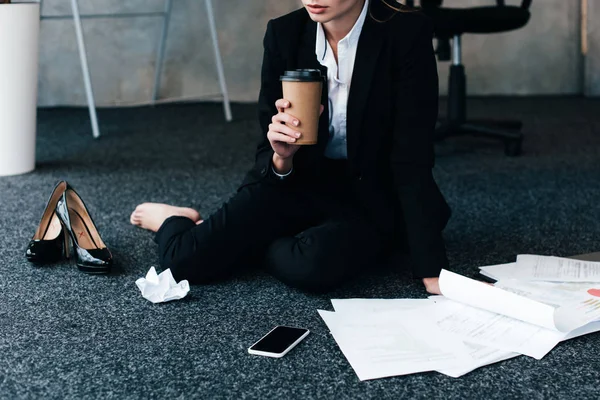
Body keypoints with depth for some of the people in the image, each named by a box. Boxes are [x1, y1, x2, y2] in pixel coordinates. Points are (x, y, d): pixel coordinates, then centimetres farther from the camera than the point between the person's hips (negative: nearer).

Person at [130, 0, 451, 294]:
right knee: (185, 259, -17)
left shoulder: (407, 34, -19)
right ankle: (173, 221, 19)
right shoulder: (284, 33, -9)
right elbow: (268, 153, -2)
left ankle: (247, 242, 0)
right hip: (299, 182, 2)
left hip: (372, 198, -2)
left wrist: (432, 272, -27)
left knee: (312, 265, -34)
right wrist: (281, 158, -27)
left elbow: (411, 160, -20)